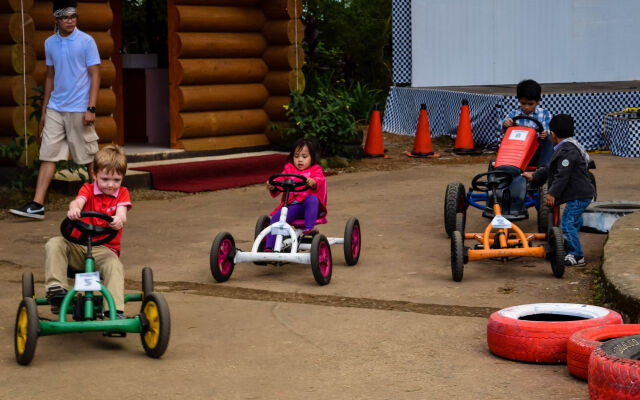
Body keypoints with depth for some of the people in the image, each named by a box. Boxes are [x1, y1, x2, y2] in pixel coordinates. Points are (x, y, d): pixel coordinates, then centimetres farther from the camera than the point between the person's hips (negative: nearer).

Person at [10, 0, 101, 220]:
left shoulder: (86, 41, -5)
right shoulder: (50, 43, 10)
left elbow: (95, 75, -6)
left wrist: (91, 108, -14)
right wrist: (44, 110, 16)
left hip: (79, 110, -4)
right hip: (55, 109, 4)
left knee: (89, 157, 4)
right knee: (48, 155, -2)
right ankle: (37, 205, -5)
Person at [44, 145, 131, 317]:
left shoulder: (122, 193, 7)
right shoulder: (88, 189, 8)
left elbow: (122, 215, -13)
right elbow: (78, 201, -17)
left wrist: (118, 220, -41)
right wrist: (74, 208, -45)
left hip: (104, 249, -2)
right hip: (78, 246, 2)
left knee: (114, 265, -34)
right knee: (54, 244, -24)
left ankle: (115, 310, -40)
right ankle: (55, 287, -27)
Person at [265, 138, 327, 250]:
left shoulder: (315, 169, 10)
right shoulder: (289, 169, 19)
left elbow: (319, 180, -11)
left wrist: (313, 182, -37)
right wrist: (272, 186, -20)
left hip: (307, 205, -2)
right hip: (291, 205, 2)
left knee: (312, 199, -36)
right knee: (276, 218, -21)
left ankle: (309, 228, -39)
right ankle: (269, 247, -20)